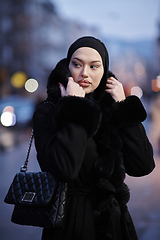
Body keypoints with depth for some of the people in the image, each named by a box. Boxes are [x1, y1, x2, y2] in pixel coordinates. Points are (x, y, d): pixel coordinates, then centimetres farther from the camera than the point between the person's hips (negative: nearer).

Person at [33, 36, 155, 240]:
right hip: (72, 223, -4)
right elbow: (63, 169, -27)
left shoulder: (110, 110, 3)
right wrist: (75, 110, -20)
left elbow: (143, 166, -8)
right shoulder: (47, 113, -10)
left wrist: (123, 107, -8)